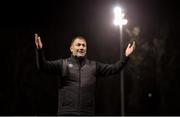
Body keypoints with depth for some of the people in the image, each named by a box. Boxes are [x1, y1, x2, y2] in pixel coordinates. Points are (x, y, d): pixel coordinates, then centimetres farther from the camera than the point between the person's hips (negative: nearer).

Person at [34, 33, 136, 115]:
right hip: (66, 112, -2)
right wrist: (40, 50, -21)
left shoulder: (94, 65, 15)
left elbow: (113, 69, 13)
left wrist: (126, 57, 1)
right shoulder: (63, 64, 7)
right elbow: (43, 66, -3)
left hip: (88, 113, 2)